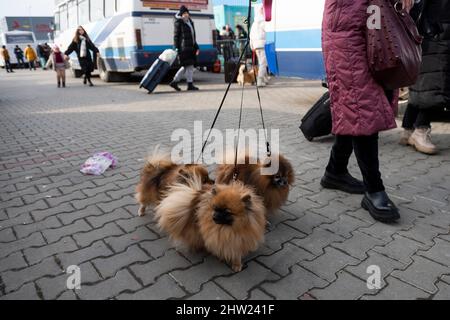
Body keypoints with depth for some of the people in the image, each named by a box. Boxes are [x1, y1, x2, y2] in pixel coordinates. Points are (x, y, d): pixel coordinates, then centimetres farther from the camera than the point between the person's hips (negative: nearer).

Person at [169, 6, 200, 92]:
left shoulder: (190, 22, 20)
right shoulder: (179, 22, -4)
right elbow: (176, 35, -8)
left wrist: (196, 47, 20)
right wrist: (177, 48, -16)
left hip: (190, 47, 9)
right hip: (184, 47, -9)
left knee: (186, 66, 10)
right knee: (189, 65, -8)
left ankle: (174, 82, 16)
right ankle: (190, 85, -2)